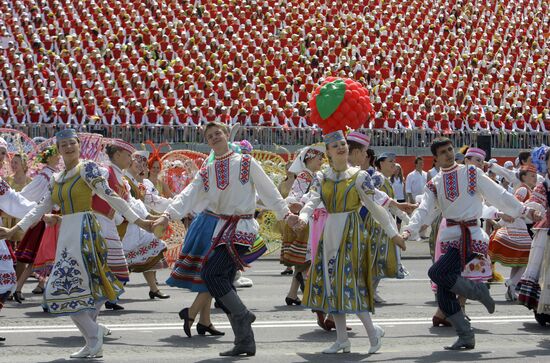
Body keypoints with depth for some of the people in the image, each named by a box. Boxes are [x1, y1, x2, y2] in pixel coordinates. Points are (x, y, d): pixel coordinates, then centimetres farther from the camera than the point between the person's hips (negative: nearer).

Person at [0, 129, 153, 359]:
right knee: (82, 287, 9)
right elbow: (41, 209, 18)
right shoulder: (56, 179, 16)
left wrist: (137, 221, -14)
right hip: (66, 234, 7)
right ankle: (94, 344, 16)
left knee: (64, 287, -12)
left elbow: (111, 197, -9)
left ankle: (93, 333, -3)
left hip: (83, 231, -7)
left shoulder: (87, 168, -5)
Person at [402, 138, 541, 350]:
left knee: (437, 273, -25)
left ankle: (478, 291, -5)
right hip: (451, 237, 5)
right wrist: (409, 230, -18)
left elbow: (498, 194, 5)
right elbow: (424, 211, 0)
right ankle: (466, 337, 8)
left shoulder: (471, 173, 4)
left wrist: (524, 210, 2)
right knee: (444, 293, -1)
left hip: (471, 235, -5)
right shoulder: (434, 185, 12)